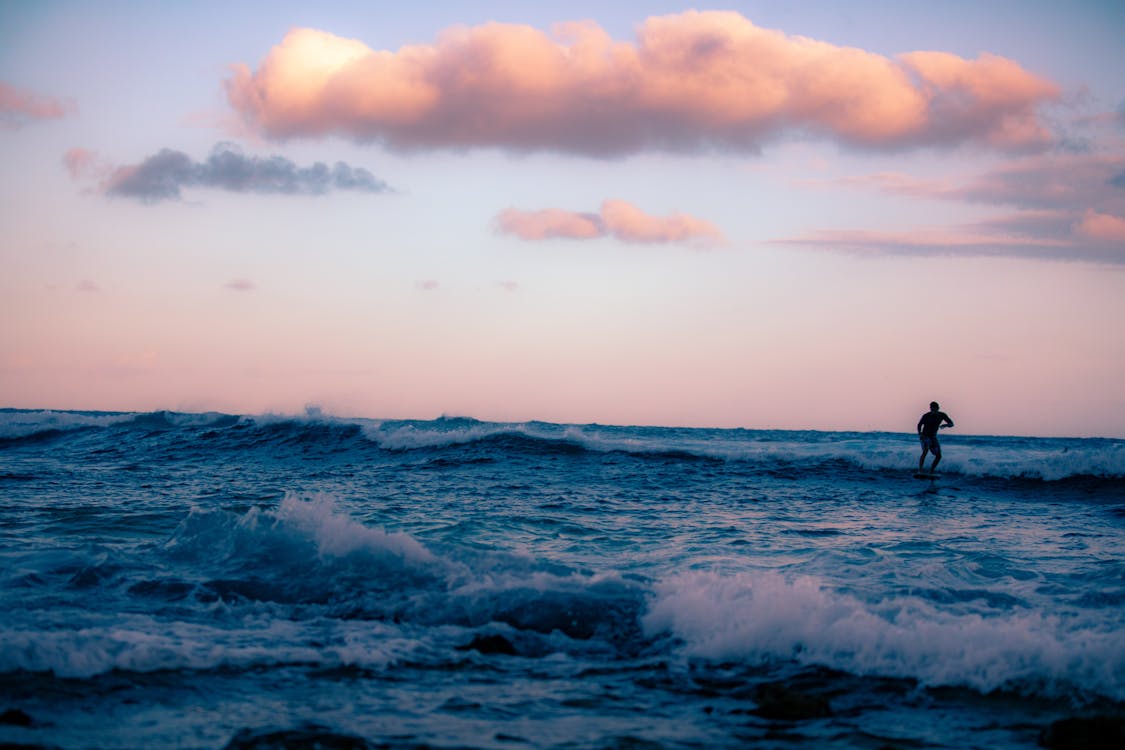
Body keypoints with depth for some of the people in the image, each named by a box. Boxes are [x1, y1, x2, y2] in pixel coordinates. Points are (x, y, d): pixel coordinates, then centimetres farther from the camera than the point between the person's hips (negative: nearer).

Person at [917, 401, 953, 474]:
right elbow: (919, 425, -2)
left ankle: (931, 472, 11)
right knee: (925, 451, -31)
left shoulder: (942, 415, -7)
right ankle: (919, 471, -35)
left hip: (933, 437, 5)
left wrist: (945, 425, -27)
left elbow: (951, 424, -5)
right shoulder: (926, 416, -17)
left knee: (938, 456, -3)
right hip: (925, 436, -5)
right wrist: (919, 433, -19)